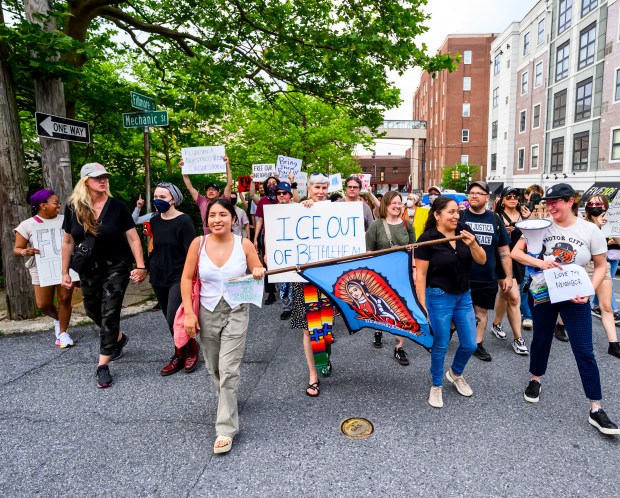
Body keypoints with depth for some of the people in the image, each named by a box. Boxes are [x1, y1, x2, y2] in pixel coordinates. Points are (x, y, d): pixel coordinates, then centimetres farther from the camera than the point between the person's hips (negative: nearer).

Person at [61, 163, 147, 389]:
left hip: (116, 266, -4)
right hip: (88, 269, 4)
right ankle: (119, 338, 43)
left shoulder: (117, 206, -12)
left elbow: (133, 238, -10)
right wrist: (65, 272, 4)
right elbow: (68, 242, 3)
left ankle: (103, 365, 6)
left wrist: (140, 266, -18)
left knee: (109, 313, -5)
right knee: (93, 310, 16)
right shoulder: (73, 208, -4)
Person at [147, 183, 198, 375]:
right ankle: (180, 354, 25)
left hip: (178, 277, -7)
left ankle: (191, 347, 13)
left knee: (173, 320, -13)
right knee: (170, 320, 11)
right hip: (158, 278, 7)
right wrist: (146, 267, 12)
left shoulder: (184, 221, -13)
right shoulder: (155, 220, 7)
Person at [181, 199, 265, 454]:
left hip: (236, 312, -2)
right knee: (214, 368, 16)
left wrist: (259, 273, -22)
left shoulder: (244, 244, -8)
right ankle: (228, 401, 46)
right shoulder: (198, 243, -6)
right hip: (207, 313, 2)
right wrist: (189, 312, -8)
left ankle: (226, 429, 5)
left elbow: (258, 271, 3)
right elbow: (187, 278, -2)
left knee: (228, 370, -7)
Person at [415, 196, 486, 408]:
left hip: (464, 296, 5)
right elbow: (420, 274, -13)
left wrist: (472, 244, -19)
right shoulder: (428, 238, -15)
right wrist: (422, 305, -15)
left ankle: (455, 374, 41)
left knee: (470, 344, 12)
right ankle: (436, 386, 29)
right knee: (440, 345, 7)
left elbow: (482, 260, 1)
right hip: (439, 297, -5)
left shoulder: (465, 231, -2)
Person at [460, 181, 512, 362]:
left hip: (487, 277, 4)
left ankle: (477, 344, 27)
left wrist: (508, 276, 7)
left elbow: (504, 250, 10)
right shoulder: (460, 216, -3)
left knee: (481, 310, 13)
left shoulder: (495, 220, 6)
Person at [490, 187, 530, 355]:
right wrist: (502, 232, -25)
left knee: (505, 294, 18)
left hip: (518, 259, 5)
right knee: (514, 298, -9)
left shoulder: (522, 213, 7)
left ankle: (497, 324, 38)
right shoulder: (497, 217, -7)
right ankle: (518, 338, 0)